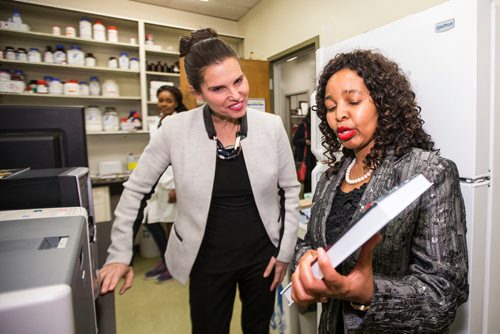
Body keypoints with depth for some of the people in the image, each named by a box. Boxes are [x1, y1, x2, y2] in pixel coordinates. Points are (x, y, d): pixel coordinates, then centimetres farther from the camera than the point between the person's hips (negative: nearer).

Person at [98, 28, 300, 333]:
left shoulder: (272, 126, -11)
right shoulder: (176, 130, -15)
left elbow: (290, 190, 0)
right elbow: (136, 191, -4)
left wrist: (286, 251, 0)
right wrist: (120, 255, -4)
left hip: (262, 256, 2)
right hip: (208, 262, -1)